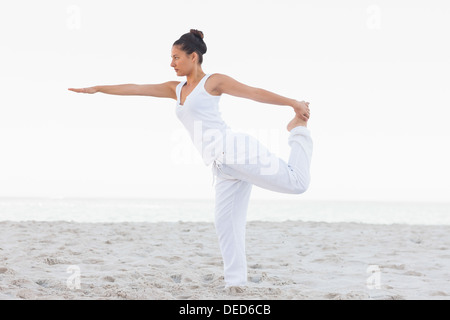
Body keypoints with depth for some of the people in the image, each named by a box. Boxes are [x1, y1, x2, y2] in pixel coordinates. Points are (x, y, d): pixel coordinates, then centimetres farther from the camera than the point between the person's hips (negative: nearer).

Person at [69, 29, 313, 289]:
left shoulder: (213, 81, 2)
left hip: (238, 152, -7)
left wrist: (293, 103, -2)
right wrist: (97, 89, 20)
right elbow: (136, 89, 21)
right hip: (224, 167, 7)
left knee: (297, 183, -15)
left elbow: (256, 93, 0)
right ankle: (235, 283, 6)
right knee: (226, 223, 2)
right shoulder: (176, 89, 21)